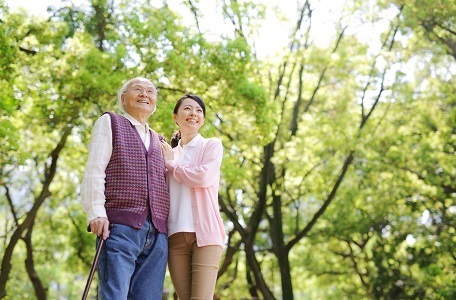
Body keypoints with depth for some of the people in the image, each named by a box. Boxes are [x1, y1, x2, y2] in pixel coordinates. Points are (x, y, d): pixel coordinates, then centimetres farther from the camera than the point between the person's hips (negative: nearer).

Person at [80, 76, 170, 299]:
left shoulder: (158, 141, 27)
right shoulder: (110, 122, 13)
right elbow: (94, 171, 1)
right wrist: (96, 213, -11)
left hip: (157, 233, 5)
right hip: (121, 227, -5)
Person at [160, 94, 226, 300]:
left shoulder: (212, 145, 9)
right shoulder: (168, 152, 20)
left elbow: (203, 177, -9)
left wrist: (170, 163, 4)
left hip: (204, 232, -4)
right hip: (175, 235, 4)